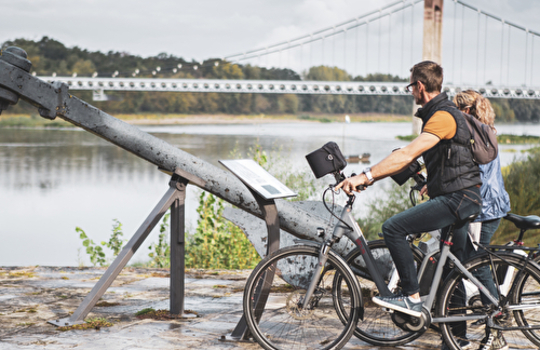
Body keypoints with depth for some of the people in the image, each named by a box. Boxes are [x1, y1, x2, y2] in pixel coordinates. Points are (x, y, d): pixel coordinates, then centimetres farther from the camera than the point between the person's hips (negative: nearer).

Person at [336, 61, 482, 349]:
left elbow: (407, 155, -28)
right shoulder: (439, 113, 17)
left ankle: (412, 299, -15)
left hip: (458, 198, -11)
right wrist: (369, 177, 17)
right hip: (459, 198, 11)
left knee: (393, 228, -19)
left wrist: (365, 176, -30)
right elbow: (411, 157, 21)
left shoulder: (443, 116, -17)